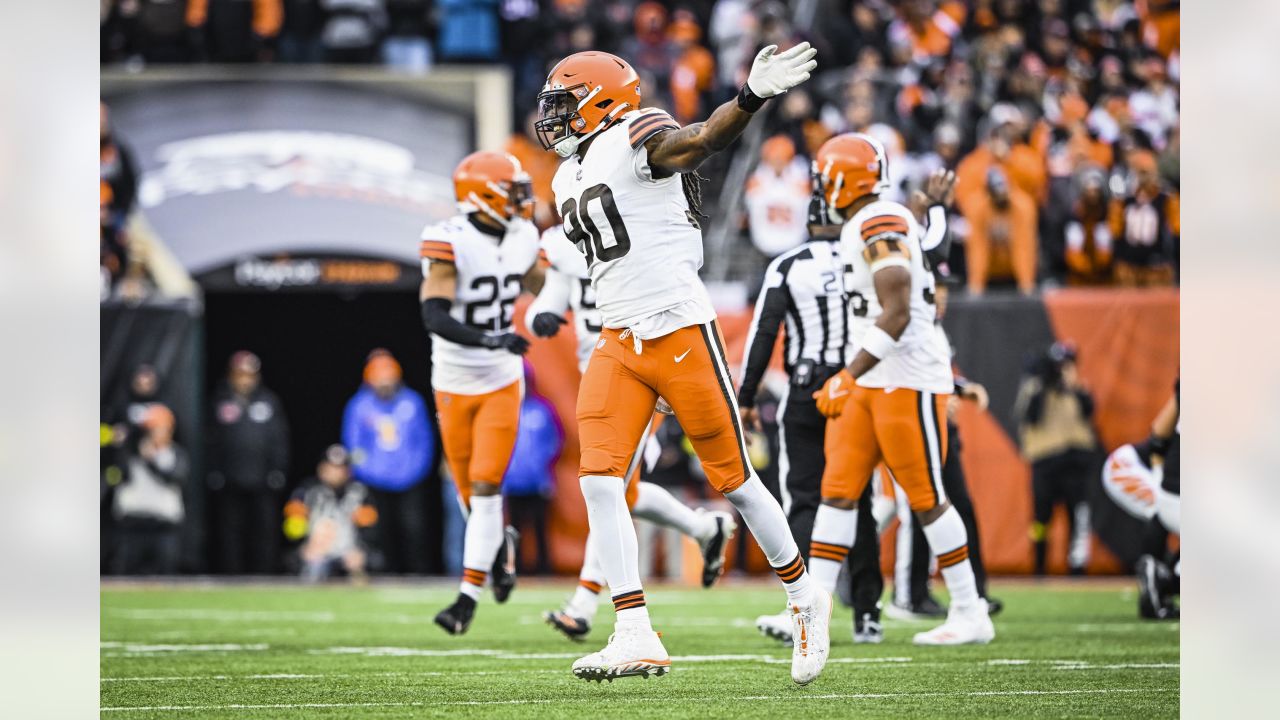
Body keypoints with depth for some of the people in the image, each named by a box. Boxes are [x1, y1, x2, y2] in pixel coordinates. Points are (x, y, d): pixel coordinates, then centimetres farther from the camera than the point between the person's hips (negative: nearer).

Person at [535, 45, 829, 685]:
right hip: (618, 344, 7)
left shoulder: (634, 139, -9)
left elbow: (702, 138, -27)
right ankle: (636, 638, -8)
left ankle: (805, 600, 20)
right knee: (599, 480, -8)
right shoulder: (569, 178, 17)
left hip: (679, 331, -7)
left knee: (732, 477, 1)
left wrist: (753, 96, -46)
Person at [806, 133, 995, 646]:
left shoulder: (881, 226, -17)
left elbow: (897, 315, -25)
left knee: (926, 499, -2)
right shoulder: (860, 228, 14)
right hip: (869, 383, 10)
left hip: (908, 381, -10)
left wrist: (848, 377, -24)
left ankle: (971, 615, 8)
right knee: (838, 490, 2)